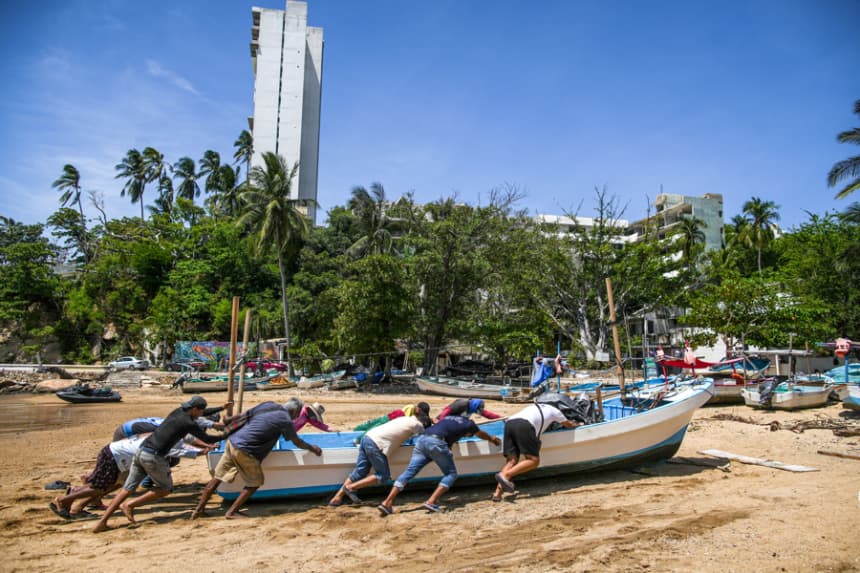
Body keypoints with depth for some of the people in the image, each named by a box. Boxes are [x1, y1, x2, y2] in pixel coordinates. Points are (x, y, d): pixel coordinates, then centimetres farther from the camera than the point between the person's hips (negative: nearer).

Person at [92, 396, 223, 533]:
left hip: (141, 452, 8)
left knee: (128, 489, 12)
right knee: (165, 488, 11)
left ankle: (102, 522, 8)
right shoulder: (189, 423, -9)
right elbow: (207, 439, 0)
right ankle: (130, 505, 2)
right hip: (154, 457, -8)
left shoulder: (178, 411, 13)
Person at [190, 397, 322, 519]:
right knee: (255, 482, 12)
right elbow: (298, 442, 7)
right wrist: (312, 447, 25)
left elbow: (242, 416, 15)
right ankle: (232, 512, 14)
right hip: (245, 452, -7)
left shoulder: (268, 405, 9)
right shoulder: (286, 421, -7)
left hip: (232, 441, 7)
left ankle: (199, 509, 24)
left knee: (217, 477, 18)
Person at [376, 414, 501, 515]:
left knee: (409, 472, 4)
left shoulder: (448, 418, 33)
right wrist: (492, 439, 62)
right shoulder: (469, 424, 21)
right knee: (451, 474, 9)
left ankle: (387, 503, -6)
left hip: (422, 439, 6)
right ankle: (431, 502, -7)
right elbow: (482, 435, 42)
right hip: (436, 442, -6)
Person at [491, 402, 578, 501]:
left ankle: (497, 493, -14)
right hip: (524, 425, -6)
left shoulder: (533, 406, 42)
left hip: (509, 423, 6)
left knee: (511, 460, 3)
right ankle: (505, 475, -23)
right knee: (534, 460, -4)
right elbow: (569, 424, 45)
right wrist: (577, 424, 67)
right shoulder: (554, 410, 30)